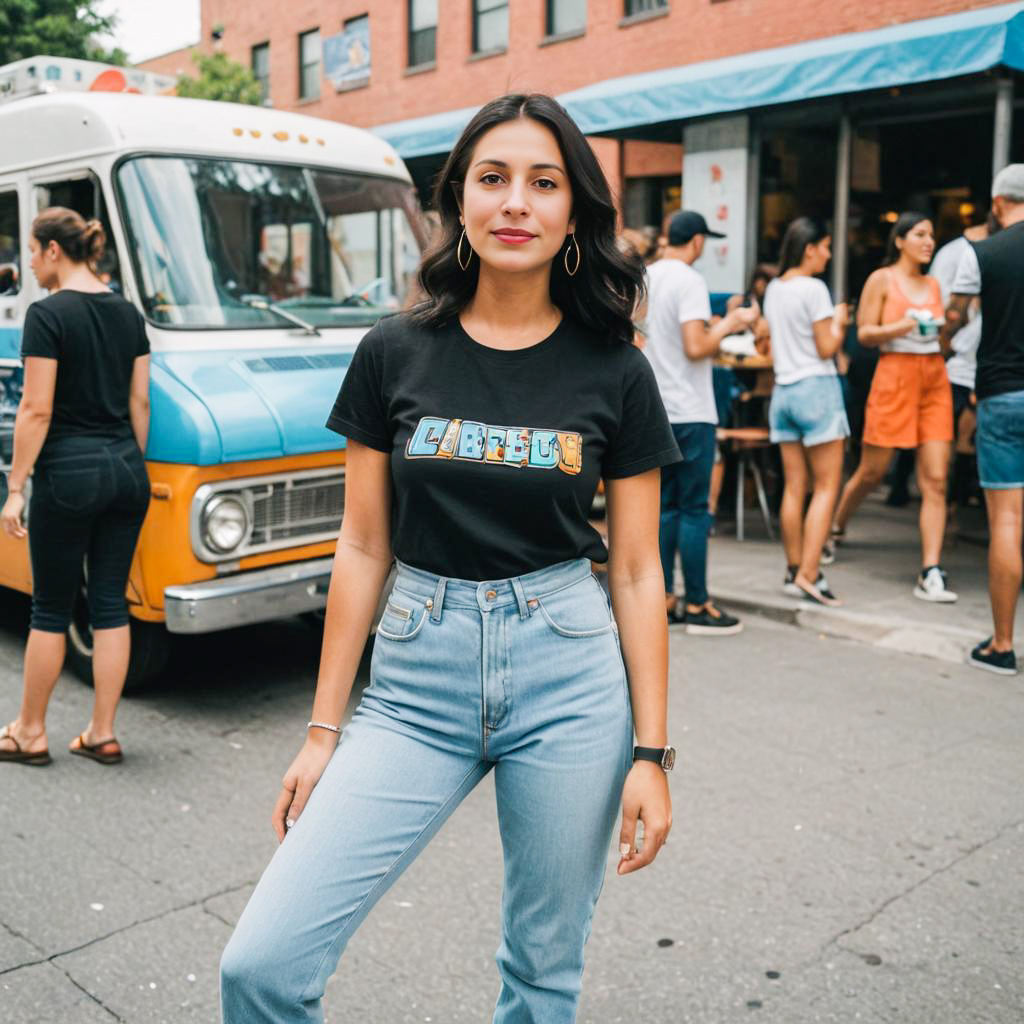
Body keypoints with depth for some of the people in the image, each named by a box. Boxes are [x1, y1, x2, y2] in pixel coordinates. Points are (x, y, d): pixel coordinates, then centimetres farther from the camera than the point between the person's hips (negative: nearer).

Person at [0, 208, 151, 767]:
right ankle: (102, 734, 16)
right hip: (125, 469, 6)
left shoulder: (47, 314, -11)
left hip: (69, 472, -6)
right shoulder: (127, 313, 9)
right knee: (110, 601, 10)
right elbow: (140, 402, 10)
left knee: (51, 607, 6)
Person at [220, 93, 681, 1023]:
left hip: (568, 674, 0)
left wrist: (650, 752, 0)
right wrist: (323, 731, 5)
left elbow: (638, 570, 2)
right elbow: (362, 549, 4)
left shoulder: (614, 371, -1)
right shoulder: (395, 355, 1)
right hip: (419, 677, 1)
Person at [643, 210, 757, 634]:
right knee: (694, 510, -2)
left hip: (655, 409, 7)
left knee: (665, 506, 12)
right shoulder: (689, 281, -12)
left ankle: (664, 599, 15)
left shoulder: (646, 278, 11)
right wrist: (729, 324, -4)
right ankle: (696, 606, 4)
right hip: (689, 412, -7)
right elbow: (696, 348, -20)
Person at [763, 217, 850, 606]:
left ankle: (794, 570, 15)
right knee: (826, 486, -3)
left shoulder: (773, 289, 12)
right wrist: (839, 322, 6)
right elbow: (826, 348, -10)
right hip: (816, 388, -7)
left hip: (783, 389, 7)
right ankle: (809, 574, -9)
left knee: (794, 487, 10)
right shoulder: (814, 288, -11)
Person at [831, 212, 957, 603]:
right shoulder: (881, 279, 1)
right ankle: (834, 528, 33)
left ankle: (930, 574, -7)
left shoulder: (933, 285, 17)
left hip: (935, 380, 5)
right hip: (895, 376, -4)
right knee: (872, 471, 4)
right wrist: (902, 327, -19)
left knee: (936, 480, -6)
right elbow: (864, 333, -4)